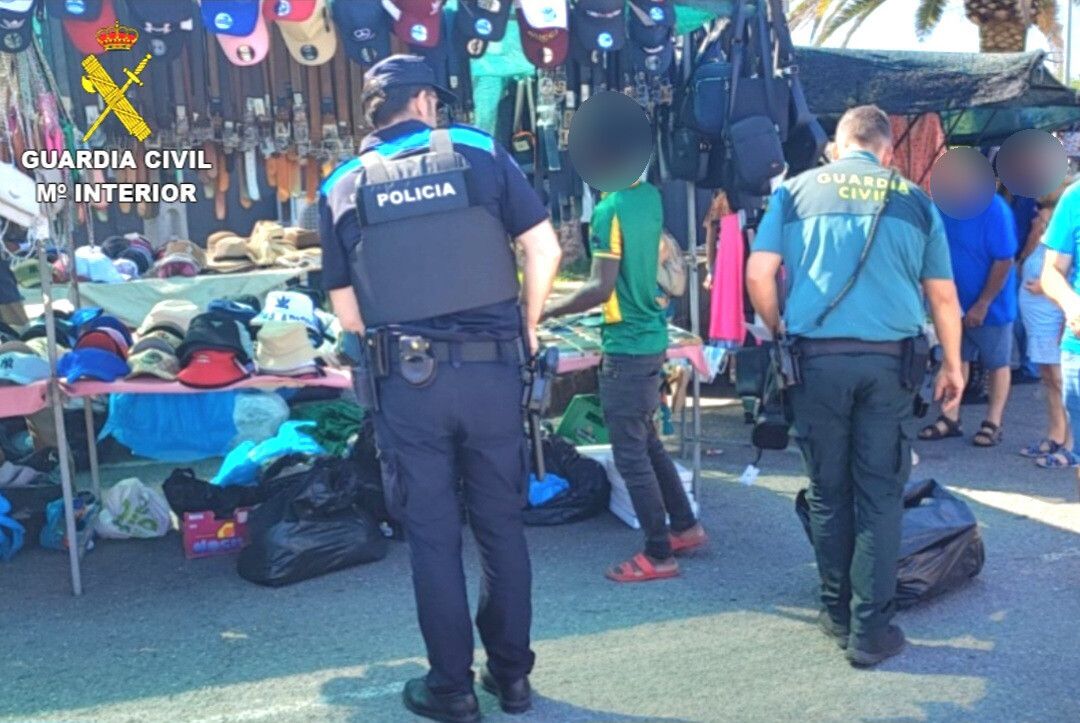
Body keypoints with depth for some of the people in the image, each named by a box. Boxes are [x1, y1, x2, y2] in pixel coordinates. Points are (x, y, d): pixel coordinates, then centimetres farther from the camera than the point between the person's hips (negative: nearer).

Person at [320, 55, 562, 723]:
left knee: (433, 536, 11)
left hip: (406, 380, 0)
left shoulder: (342, 188, 6)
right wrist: (528, 324, 11)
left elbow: (348, 313, 5)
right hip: (492, 369, 1)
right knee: (502, 525, 15)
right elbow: (545, 249, -3)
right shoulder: (480, 152, 3)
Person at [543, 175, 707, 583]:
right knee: (648, 442, 21)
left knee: (631, 453, 2)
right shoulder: (650, 195, 6)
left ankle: (658, 555, 11)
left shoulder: (609, 209, -19)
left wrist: (545, 311, -15)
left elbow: (601, 288, -23)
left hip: (626, 347, -9)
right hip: (652, 338, 9)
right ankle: (685, 527, 32)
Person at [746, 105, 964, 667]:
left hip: (817, 358, 0)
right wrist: (952, 365, 21)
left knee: (828, 490, 12)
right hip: (889, 361, 0)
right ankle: (871, 628, 11)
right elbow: (943, 296, 9)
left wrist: (779, 330, 14)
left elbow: (758, 274, -2)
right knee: (880, 493, 7)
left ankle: (837, 612, 25)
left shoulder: (796, 190, 6)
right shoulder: (914, 200, 8)